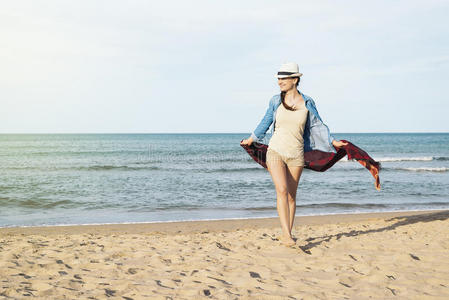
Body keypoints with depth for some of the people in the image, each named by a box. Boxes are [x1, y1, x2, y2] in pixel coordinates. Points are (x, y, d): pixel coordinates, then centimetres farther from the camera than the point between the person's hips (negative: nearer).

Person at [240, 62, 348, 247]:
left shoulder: (307, 103, 0)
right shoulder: (276, 101, 1)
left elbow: (317, 125, 11)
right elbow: (266, 122, 16)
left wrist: (333, 142, 7)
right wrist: (251, 139, 26)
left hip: (296, 155, 1)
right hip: (276, 152, -1)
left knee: (291, 196, 5)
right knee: (282, 190, -19)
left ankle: (287, 234, 20)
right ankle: (286, 234, -22)